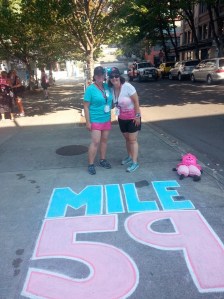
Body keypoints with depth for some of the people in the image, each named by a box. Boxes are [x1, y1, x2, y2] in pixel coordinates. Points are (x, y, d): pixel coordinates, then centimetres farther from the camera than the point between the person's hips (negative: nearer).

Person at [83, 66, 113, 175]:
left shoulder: (107, 86, 3)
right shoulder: (90, 89, -12)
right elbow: (86, 106, -12)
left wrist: (110, 116, 12)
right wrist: (88, 122, -16)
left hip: (107, 119, 6)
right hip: (95, 120, -6)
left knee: (104, 140, 13)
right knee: (95, 142, -8)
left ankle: (102, 160, 29)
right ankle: (90, 164, 3)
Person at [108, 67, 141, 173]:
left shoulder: (127, 86, -22)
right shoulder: (112, 88, -6)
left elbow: (136, 101, -19)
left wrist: (137, 115, -19)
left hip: (132, 116, -6)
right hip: (121, 118, 6)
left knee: (133, 140, -3)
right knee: (127, 138, 17)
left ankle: (135, 163, 4)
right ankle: (130, 157, 34)